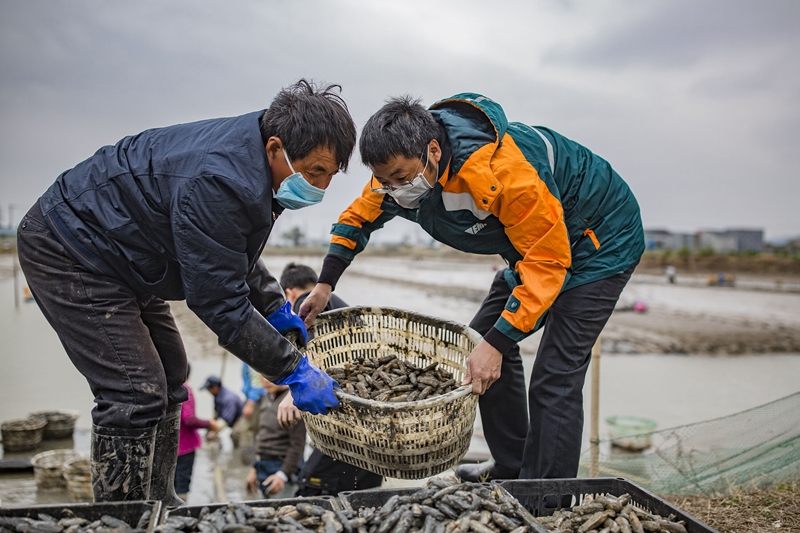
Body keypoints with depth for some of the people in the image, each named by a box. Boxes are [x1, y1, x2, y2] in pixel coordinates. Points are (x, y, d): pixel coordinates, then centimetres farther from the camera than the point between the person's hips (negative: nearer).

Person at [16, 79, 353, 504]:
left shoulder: (248, 153, -2)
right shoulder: (215, 182, -34)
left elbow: (234, 254, 15)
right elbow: (218, 301, -30)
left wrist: (275, 307, 10)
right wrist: (293, 370, -25)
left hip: (114, 253, 11)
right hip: (67, 251, -10)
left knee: (167, 374, 13)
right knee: (135, 393, -14)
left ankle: (157, 510, 26)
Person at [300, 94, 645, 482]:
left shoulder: (500, 171, -39)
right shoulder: (401, 167, -14)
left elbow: (547, 261, -34)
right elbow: (359, 216, 5)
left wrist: (496, 343, -38)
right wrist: (325, 284, -4)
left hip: (601, 239, -8)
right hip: (538, 238, 9)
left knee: (554, 378, -15)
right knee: (483, 339, 11)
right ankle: (512, 468, 25)